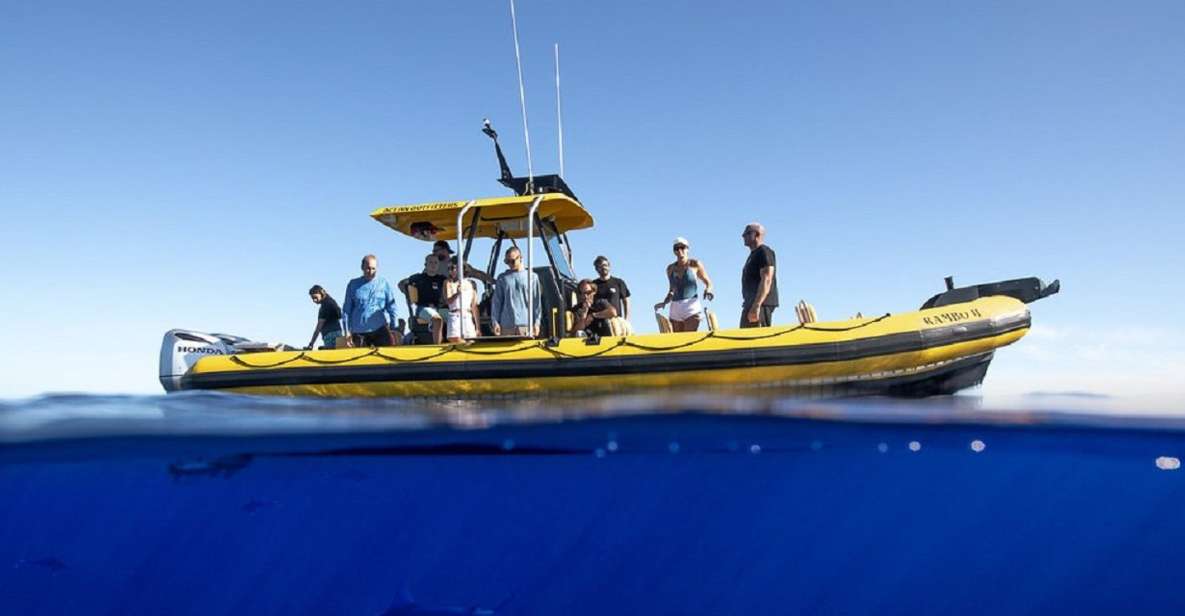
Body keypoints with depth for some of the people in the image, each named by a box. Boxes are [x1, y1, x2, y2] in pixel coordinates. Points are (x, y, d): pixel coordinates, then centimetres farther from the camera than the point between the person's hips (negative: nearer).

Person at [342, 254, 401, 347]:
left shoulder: (384, 283, 2)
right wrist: (347, 331, 4)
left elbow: (392, 308, 4)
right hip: (358, 332, 2)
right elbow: (347, 310, 9)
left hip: (380, 329, -1)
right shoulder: (353, 284, 6)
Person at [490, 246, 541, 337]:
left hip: (526, 323, -2)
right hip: (506, 324, 2)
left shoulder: (532, 276, 7)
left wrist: (537, 322, 1)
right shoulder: (502, 278, 12)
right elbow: (496, 301, 11)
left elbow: (537, 301, 6)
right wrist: (495, 322, 2)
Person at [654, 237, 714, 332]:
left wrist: (707, 290, -13)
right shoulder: (670, 269, 13)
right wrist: (664, 302, 6)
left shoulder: (695, 264, 3)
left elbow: (708, 282, 9)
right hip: (675, 308, 4)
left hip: (691, 306, -4)